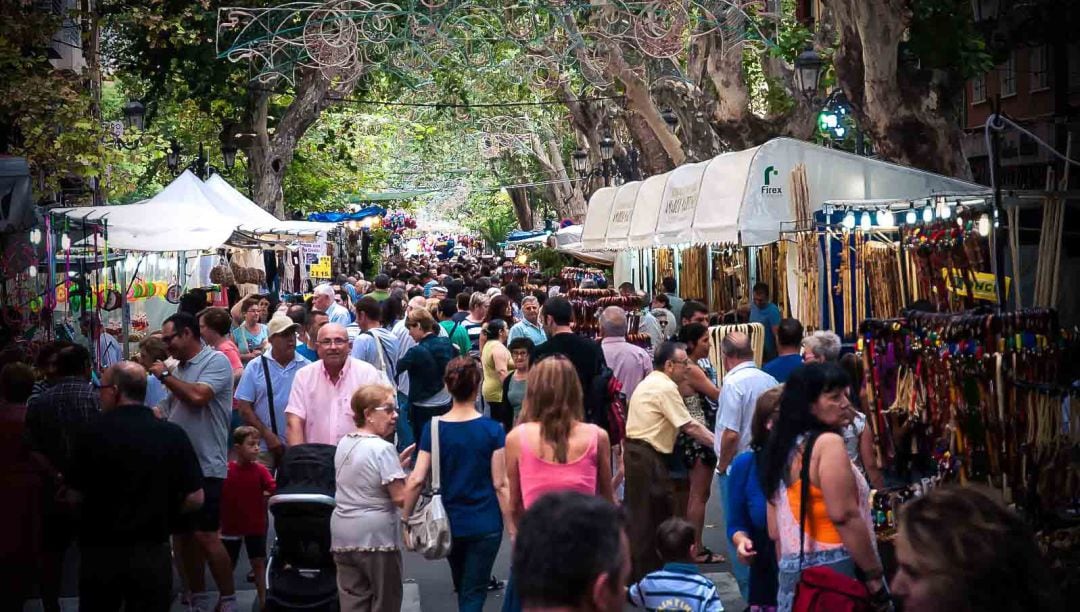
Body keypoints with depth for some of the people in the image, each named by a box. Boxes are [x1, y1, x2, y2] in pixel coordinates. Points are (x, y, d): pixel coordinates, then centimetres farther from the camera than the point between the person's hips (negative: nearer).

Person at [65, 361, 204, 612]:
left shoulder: (94, 433, -9)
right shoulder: (172, 434, -6)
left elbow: (76, 495, -4)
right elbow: (195, 499, -7)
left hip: (99, 551, 0)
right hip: (152, 552, 1)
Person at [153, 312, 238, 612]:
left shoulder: (216, 361, -6)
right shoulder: (178, 369, 15)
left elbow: (198, 396, -21)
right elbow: (164, 412, 18)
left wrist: (164, 375, -7)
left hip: (206, 466, -8)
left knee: (205, 535, -11)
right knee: (181, 535, 11)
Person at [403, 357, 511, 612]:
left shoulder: (433, 428, -6)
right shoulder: (492, 430, -11)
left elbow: (416, 480, -9)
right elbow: (500, 485, -11)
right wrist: (513, 529, -5)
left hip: (450, 523, 3)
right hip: (485, 524, -3)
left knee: (463, 589, 24)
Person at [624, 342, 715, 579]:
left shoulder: (650, 382, 18)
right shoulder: (666, 387, -15)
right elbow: (689, 426, -15)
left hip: (636, 451, 10)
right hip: (648, 455, -10)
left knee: (641, 514, 14)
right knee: (648, 516, -4)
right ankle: (645, 575, 1)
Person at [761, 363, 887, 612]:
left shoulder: (783, 447, 12)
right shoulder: (827, 442, -11)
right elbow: (845, 516, -18)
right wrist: (875, 575, -13)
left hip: (793, 572, 8)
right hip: (835, 570, -8)